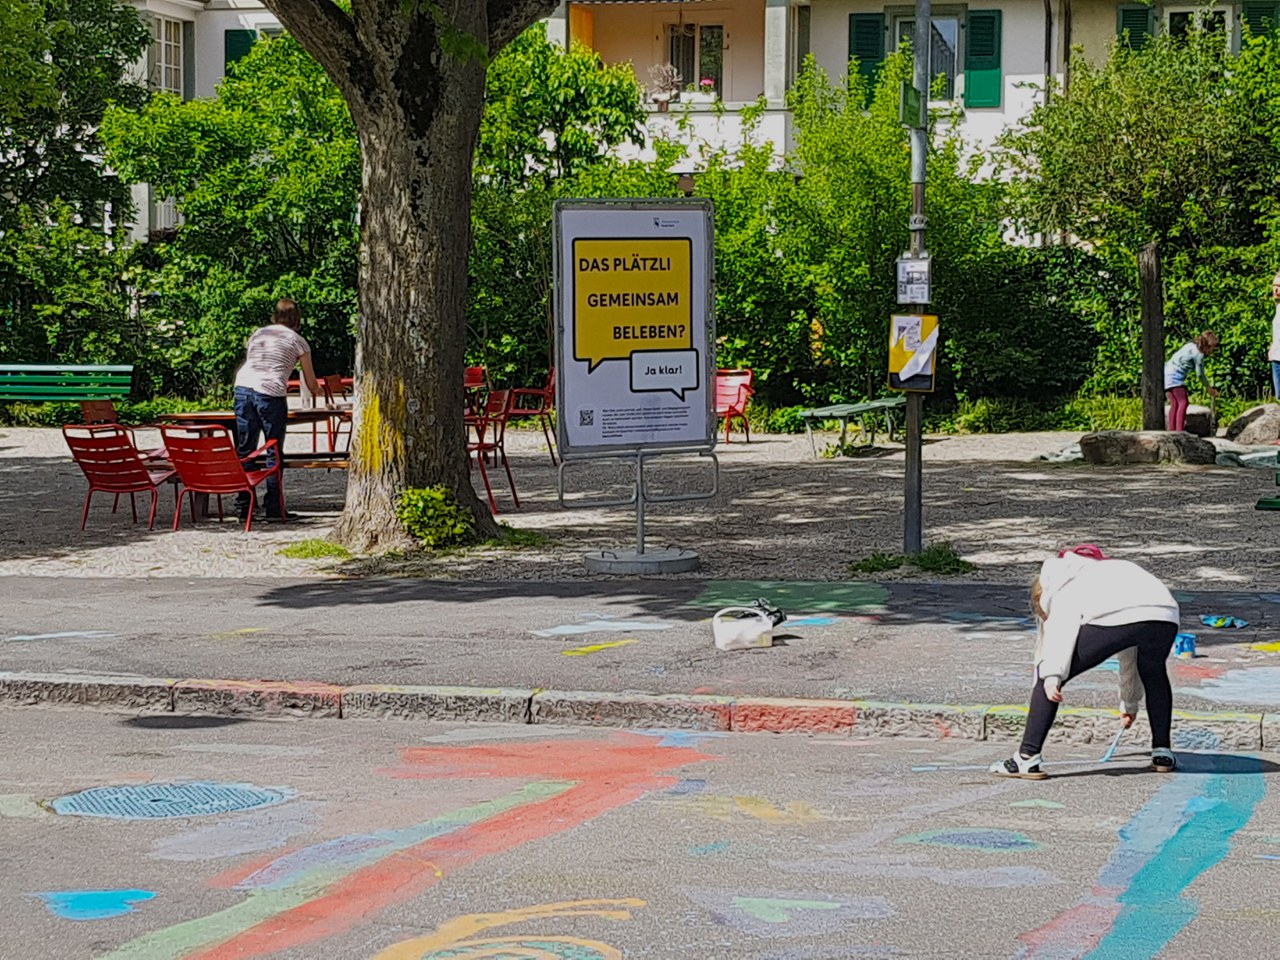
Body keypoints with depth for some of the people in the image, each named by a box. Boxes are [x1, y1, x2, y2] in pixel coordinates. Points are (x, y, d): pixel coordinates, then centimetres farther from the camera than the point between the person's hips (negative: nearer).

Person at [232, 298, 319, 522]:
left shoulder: (258, 333, 23)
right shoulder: (297, 341, 12)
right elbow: (311, 383, 17)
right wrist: (316, 391, 42)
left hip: (243, 386, 4)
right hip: (270, 392, -4)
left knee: (244, 450, 8)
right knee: (274, 452, 5)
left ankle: (243, 506, 5)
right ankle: (273, 507, 4)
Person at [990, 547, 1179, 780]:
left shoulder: (1060, 586, 28)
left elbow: (1062, 625, 3)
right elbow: (1129, 656, 53)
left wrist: (1052, 674, -8)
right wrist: (1130, 703, 63)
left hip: (1112, 620, -6)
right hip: (1165, 615, 6)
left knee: (1048, 681, 10)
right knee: (1154, 675, 39)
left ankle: (1027, 758, 4)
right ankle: (1162, 753, 35)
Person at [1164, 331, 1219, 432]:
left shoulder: (1191, 346, 12)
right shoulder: (1199, 354, -11)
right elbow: (1200, 374, -1)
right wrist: (1209, 388, 10)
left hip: (1167, 374, 10)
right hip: (1175, 376, -10)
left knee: (1175, 404, 9)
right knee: (1183, 402, -14)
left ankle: (1171, 431, 7)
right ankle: (1179, 431, -23)